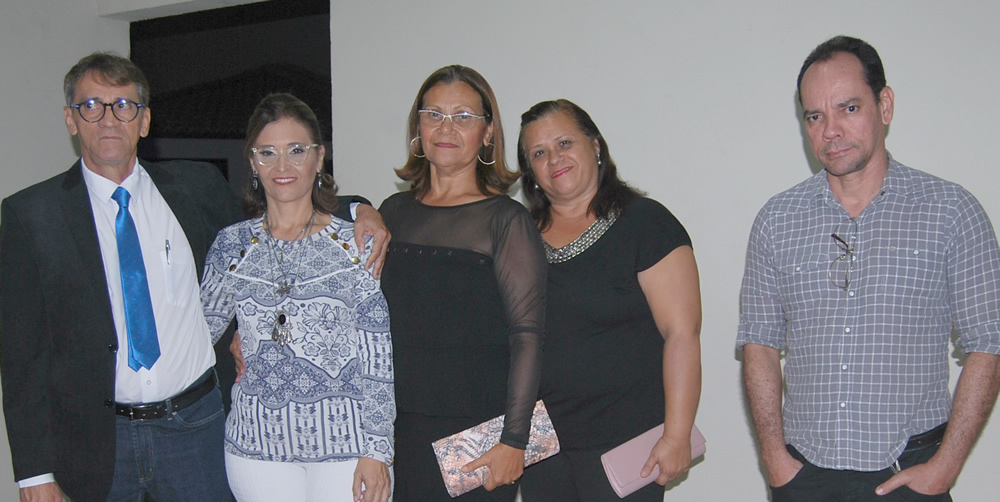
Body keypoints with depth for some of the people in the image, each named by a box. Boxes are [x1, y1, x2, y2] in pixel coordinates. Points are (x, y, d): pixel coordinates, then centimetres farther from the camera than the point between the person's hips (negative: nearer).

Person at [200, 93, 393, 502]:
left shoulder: (356, 245, -2)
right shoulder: (232, 245, 4)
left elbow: (378, 360, -4)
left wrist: (376, 449, -7)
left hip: (343, 438, -2)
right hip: (256, 442, 2)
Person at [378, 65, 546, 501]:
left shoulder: (506, 221, -5)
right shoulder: (393, 212, 9)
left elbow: (527, 337, -10)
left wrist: (514, 440, -14)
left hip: (476, 435, -4)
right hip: (397, 430, 4)